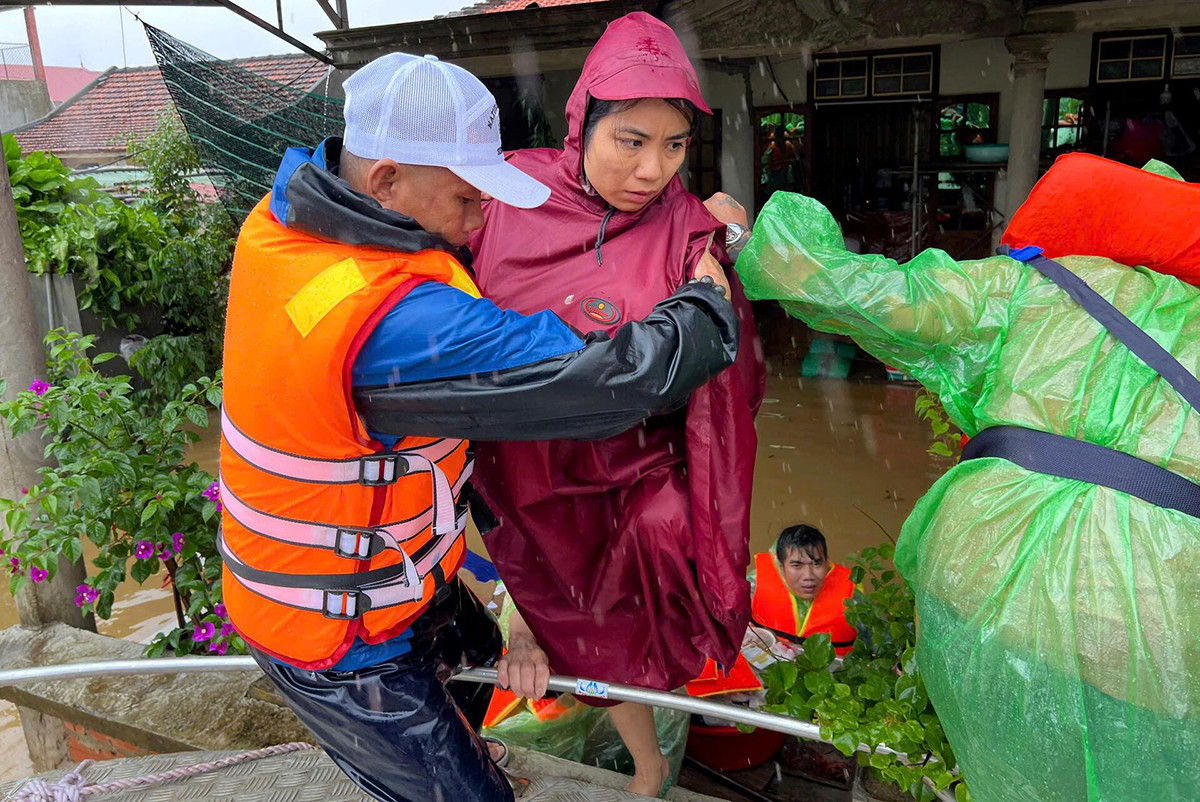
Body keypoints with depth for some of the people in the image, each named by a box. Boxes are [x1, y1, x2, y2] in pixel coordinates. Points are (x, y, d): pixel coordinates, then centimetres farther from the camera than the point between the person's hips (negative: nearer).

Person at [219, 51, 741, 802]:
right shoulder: (393, 321, -39)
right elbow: (611, 379, -36)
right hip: (340, 645, -9)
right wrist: (711, 304, -17)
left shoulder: (283, 217, -10)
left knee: (483, 662, 30)